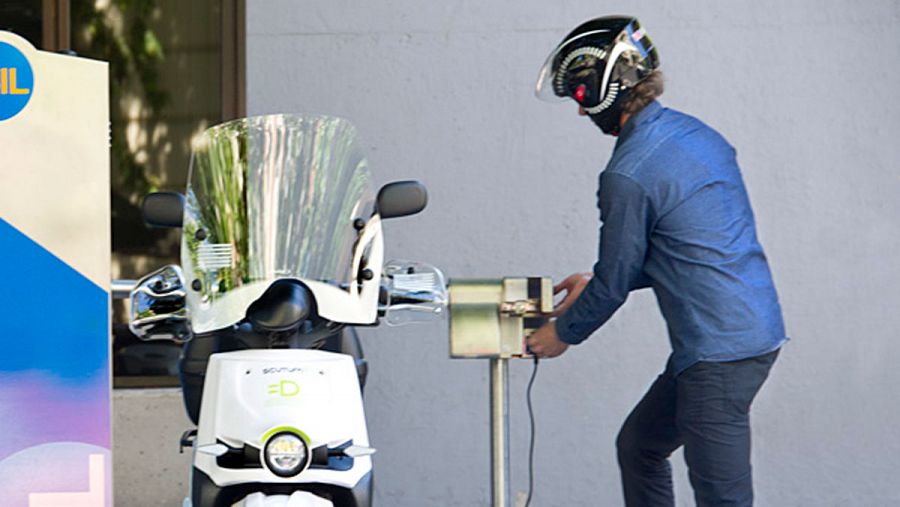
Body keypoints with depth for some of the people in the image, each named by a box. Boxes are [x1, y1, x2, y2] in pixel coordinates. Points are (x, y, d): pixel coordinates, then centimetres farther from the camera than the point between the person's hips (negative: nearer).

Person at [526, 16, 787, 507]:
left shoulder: (628, 176, -17)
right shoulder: (693, 131, 11)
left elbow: (614, 283, -7)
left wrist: (562, 333, 11)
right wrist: (595, 280, 26)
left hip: (719, 353, -10)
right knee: (638, 447, 23)